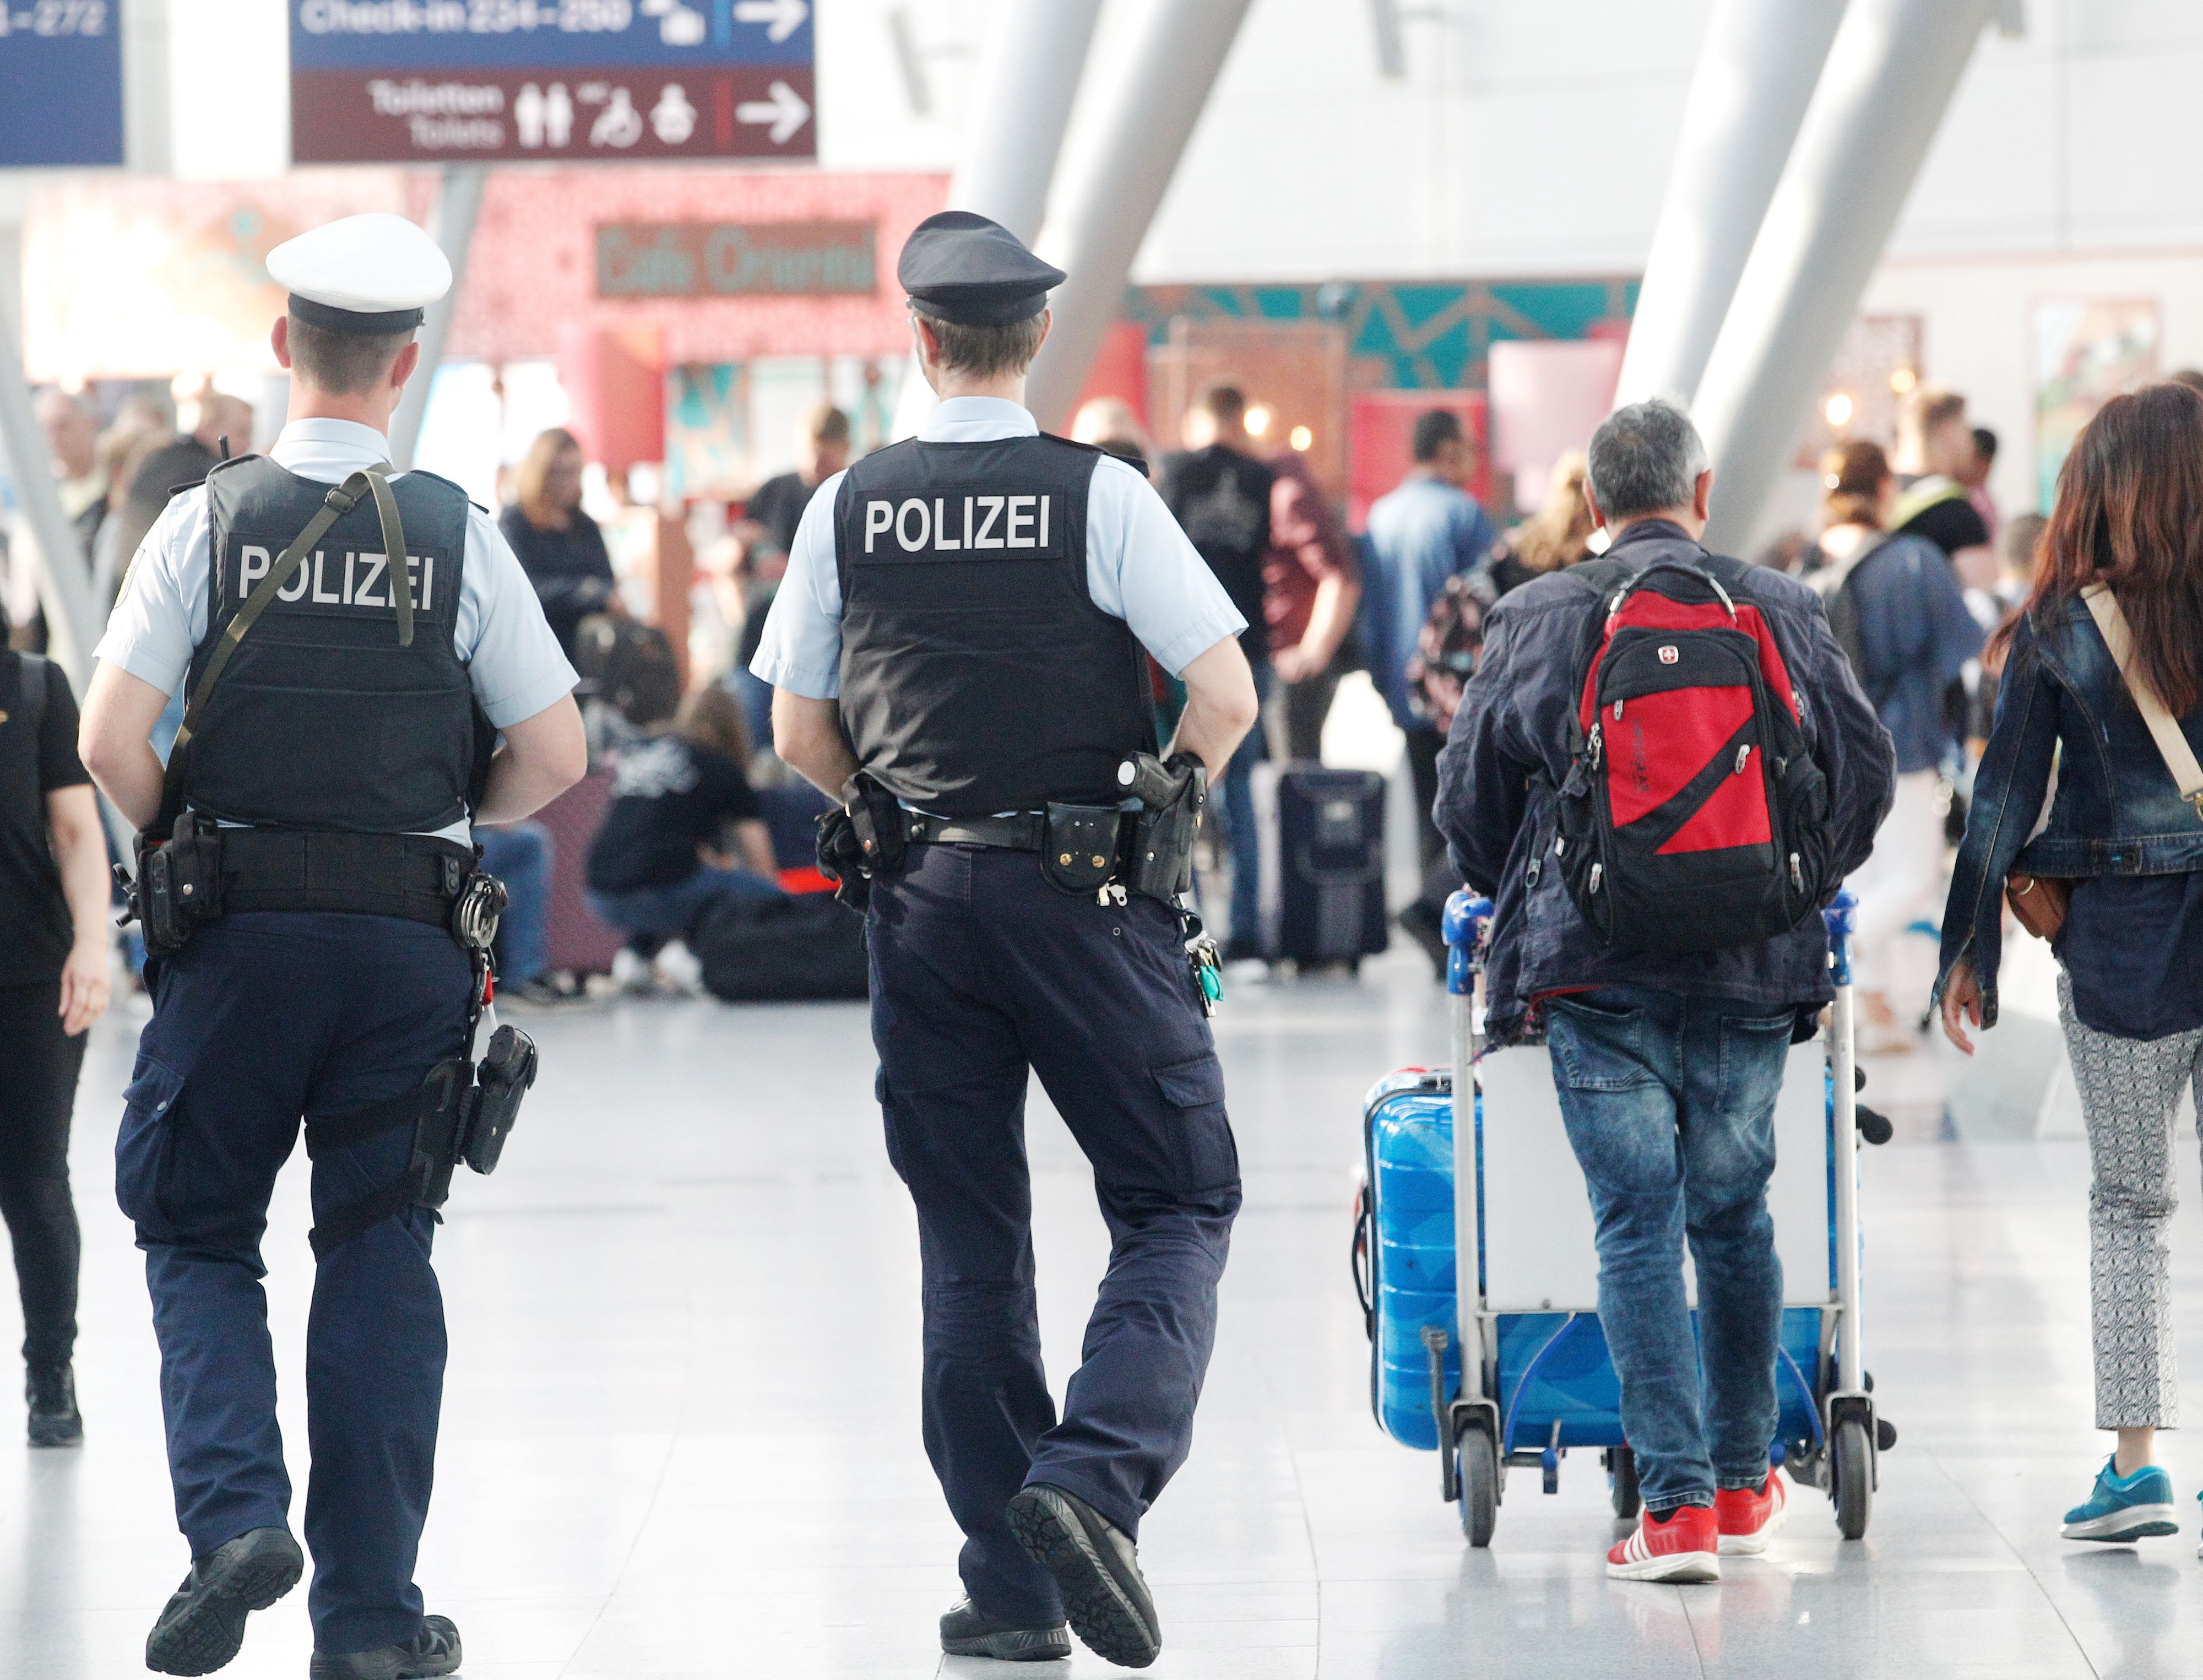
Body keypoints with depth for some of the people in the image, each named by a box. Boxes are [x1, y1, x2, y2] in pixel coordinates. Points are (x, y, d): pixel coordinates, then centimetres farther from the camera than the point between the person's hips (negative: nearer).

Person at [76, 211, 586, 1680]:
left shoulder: (209, 522, -4)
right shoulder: (459, 538, -1)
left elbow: (110, 742, -11)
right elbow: (555, 756, -1)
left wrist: (176, 847, 7)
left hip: (237, 943, -1)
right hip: (410, 942, 1)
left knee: (198, 1236, 13)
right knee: (379, 1258, 8)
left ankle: (233, 1513, -9)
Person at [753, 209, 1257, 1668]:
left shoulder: (850, 508, 1)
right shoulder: (1102, 496, -7)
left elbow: (801, 737, 6)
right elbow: (1229, 700, -9)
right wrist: (1158, 801, 9)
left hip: (919, 895, 3)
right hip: (1088, 892, -3)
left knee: (969, 1242, 9)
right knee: (1177, 1203, 6)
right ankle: (1095, 1477, -17)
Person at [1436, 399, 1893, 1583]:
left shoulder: (1535, 621, 2)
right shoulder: (1780, 611, 3)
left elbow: (1470, 792, 8)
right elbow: (1862, 768, 9)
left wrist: (1520, 903, 27)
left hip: (1595, 971, -2)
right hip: (1753, 972, 2)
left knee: (1638, 1230, -1)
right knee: (1733, 1217, 15)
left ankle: (1674, 1505, -8)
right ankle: (1742, 1485, 25)